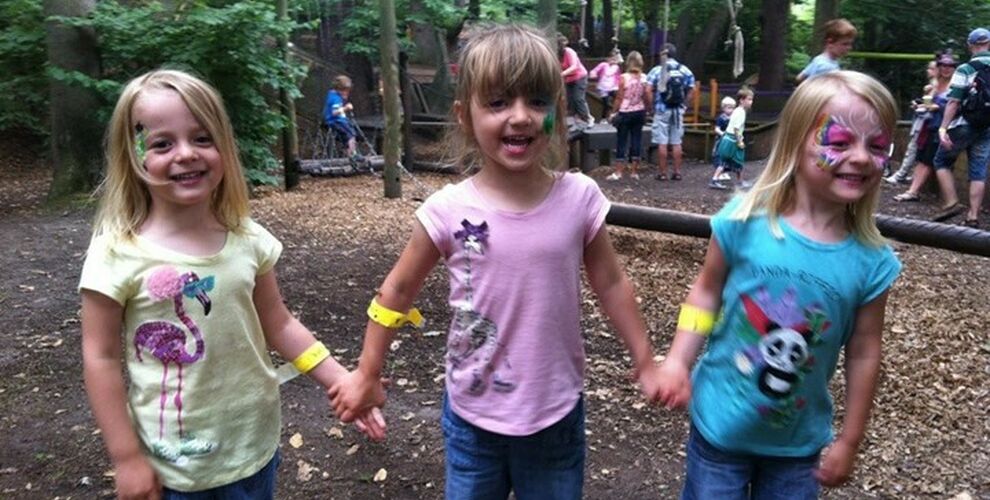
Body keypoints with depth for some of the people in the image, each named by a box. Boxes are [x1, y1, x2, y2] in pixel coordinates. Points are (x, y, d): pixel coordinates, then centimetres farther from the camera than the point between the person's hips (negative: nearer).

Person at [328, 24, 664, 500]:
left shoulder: (579, 198, -13)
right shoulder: (449, 210, -15)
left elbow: (611, 284, 1)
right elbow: (397, 290, -2)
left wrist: (645, 364, 8)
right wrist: (367, 375, 5)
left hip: (556, 413, 1)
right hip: (473, 417, 0)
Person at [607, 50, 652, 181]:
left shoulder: (624, 78, -11)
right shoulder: (644, 78, -2)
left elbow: (619, 98, -10)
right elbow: (649, 99, -2)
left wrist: (613, 112, 0)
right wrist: (646, 110, 13)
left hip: (625, 113, -3)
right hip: (639, 112, 3)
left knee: (621, 141, 3)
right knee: (636, 140, 9)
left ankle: (618, 172, 3)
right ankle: (634, 171, 13)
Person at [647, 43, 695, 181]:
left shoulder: (657, 70, -5)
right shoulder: (685, 71, 4)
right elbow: (690, 91, 3)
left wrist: (650, 107, -3)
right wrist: (684, 105, 11)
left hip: (662, 110, -3)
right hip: (678, 110, 3)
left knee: (662, 143, 1)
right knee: (677, 142, 8)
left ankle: (662, 173, 3)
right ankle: (677, 172, 10)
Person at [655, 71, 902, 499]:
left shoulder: (871, 260, -12)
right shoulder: (744, 221, -17)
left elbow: (863, 355, -3)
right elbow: (707, 291, -3)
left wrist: (849, 441, 4)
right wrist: (678, 360, -13)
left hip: (799, 442, 2)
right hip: (721, 424, -1)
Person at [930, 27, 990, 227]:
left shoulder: (965, 70, -8)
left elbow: (954, 102, -16)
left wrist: (943, 128, -18)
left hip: (963, 126, -4)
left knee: (942, 162, 13)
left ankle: (952, 203, 0)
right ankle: (973, 216, 5)